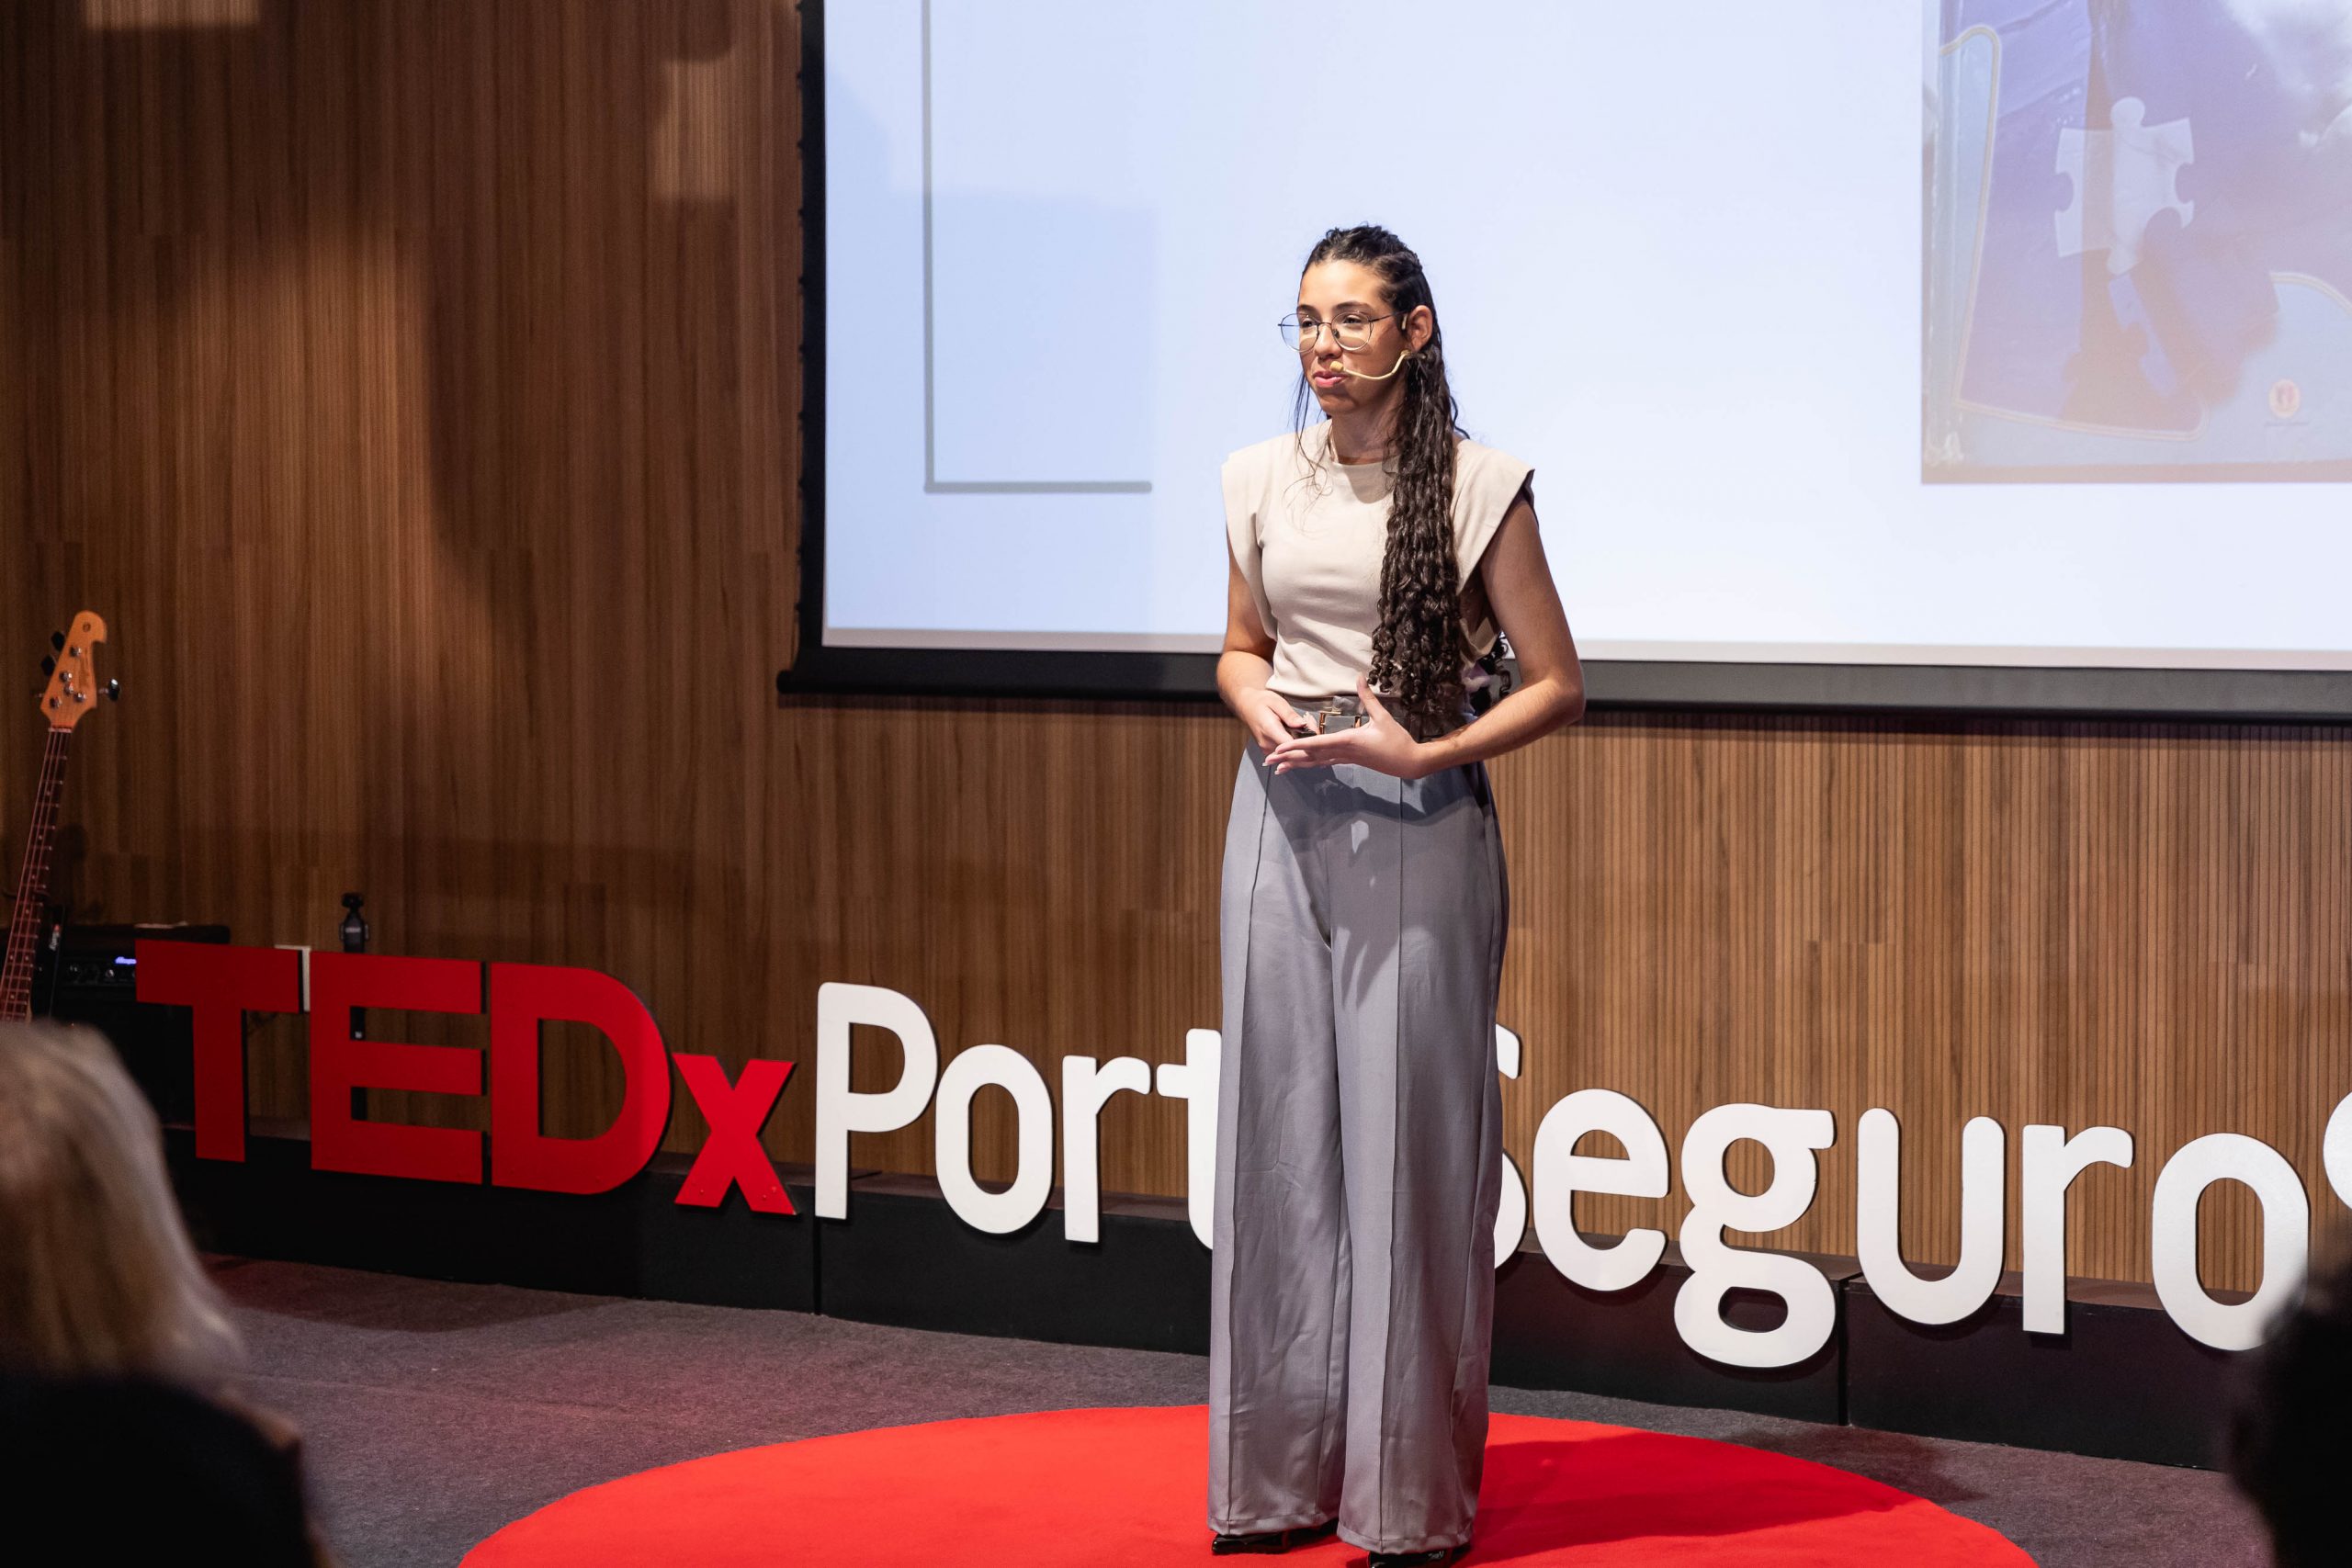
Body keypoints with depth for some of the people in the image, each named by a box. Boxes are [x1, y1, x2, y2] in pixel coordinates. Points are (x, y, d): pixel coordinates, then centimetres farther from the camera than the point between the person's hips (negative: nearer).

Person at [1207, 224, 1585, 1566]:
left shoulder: (1477, 487, -6)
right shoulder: (1265, 480, 7)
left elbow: (1558, 686, -3)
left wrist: (1422, 753, -15)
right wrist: (1261, 710, -2)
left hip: (1417, 826, -4)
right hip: (1285, 816, 4)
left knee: (1407, 1137, -2)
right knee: (1283, 1129, 6)